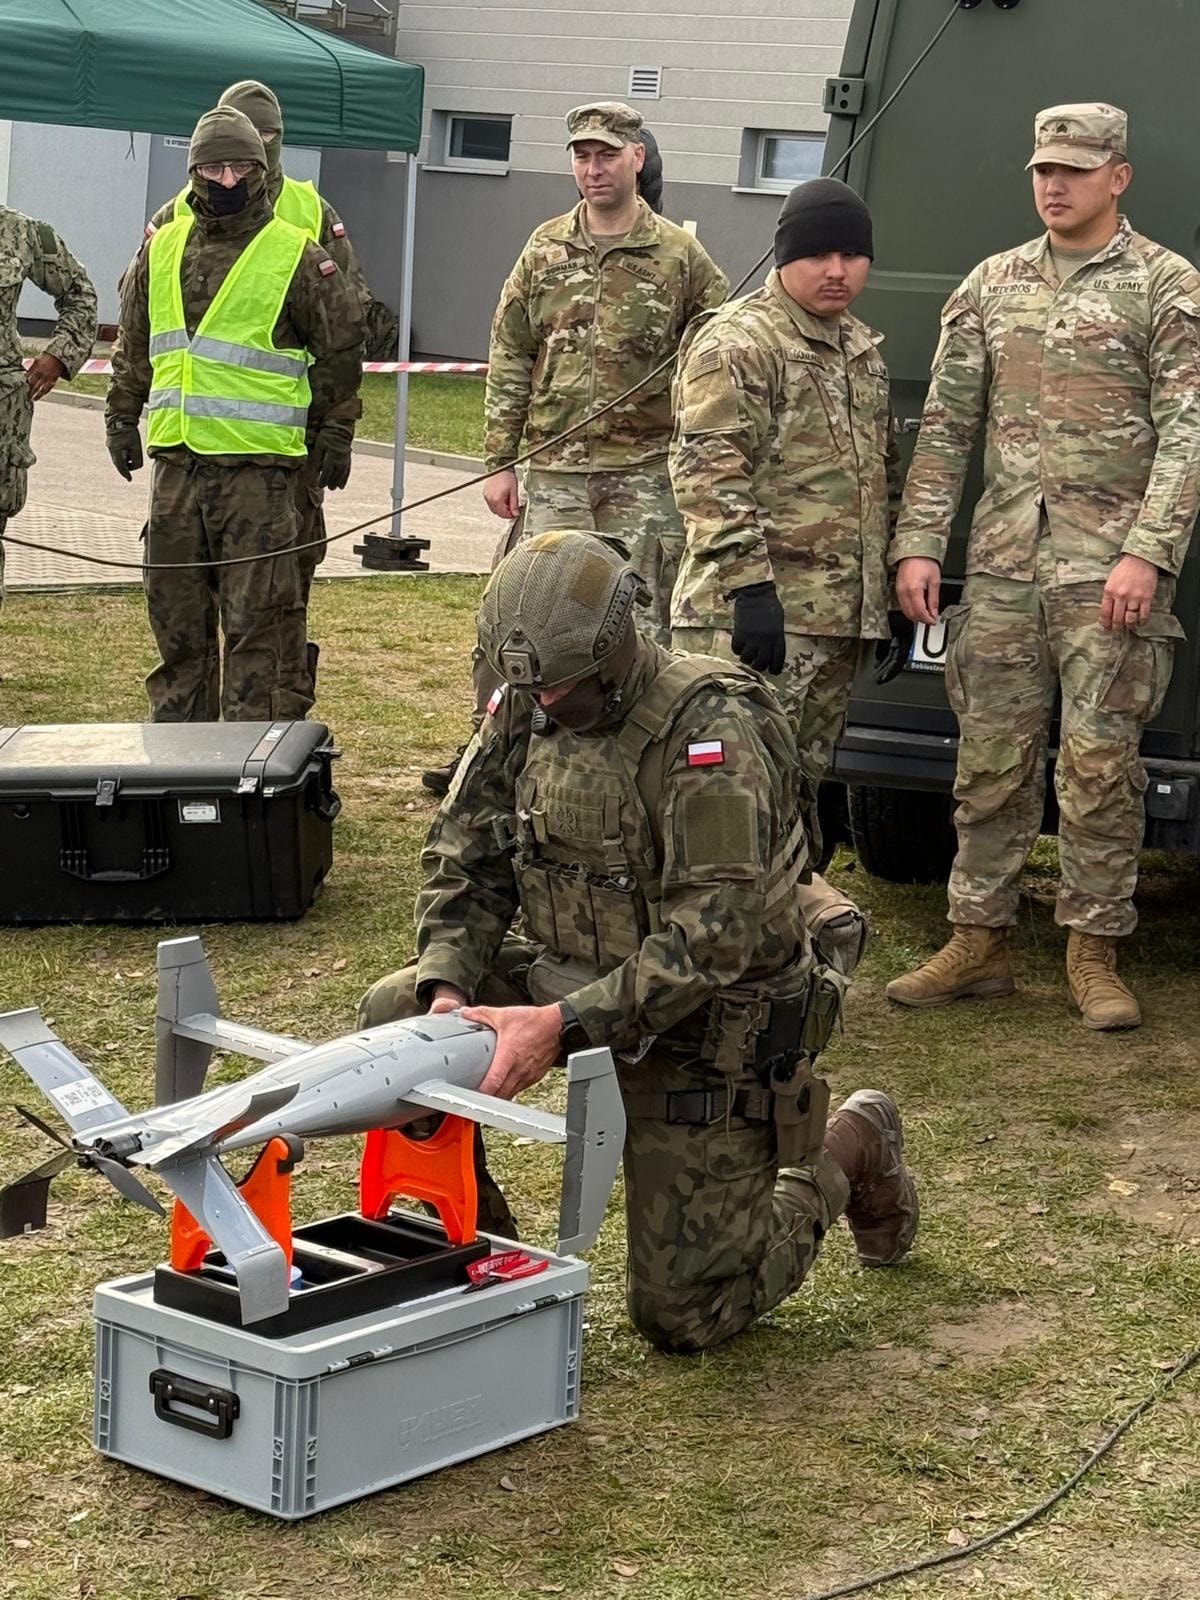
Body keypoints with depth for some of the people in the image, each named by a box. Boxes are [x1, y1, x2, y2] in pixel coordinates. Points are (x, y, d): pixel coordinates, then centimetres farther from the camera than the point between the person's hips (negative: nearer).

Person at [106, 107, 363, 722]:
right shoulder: (162, 248, 12)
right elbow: (133, 344, 22)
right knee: (174, 610, 10)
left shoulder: (296, 256, -1)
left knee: (255, 616, -4)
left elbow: (340, 346, 4)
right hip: (176, 461, 5)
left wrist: (336, 434, 4)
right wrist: (121, 417, 20)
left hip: (258, 464, -5)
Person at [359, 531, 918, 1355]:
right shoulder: (523, 708, -6)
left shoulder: (712, 726, -27)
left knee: (682, 1315, 1)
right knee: (393, 1017, -17)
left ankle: (845, 1157, 25)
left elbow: (715, 933, -31)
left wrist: (564, 1025, -38)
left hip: (705, 1029, -6)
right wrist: (448, 988, -20)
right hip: (573, 980, 6)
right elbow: (464, 861, 0)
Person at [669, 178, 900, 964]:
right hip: (757, 606, -8)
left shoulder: (863, 349, 18)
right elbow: (709, 472, -17)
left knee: (805, 766, 15)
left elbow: (885, 469, 27)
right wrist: (748, 583, -23)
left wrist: (895, 580, 23)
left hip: (841, 607, 8)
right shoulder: (736, 343, -9)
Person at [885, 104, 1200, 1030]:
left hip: (1109, 562, -4)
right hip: (1003, 559, 4)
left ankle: (1094, 953, 8)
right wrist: (918, 544, 5)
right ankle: (979, 944, 16)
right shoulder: (992, 286, 14)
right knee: (990, 759, 6)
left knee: (1099, 760, -3)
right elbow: (946, 425, 14)